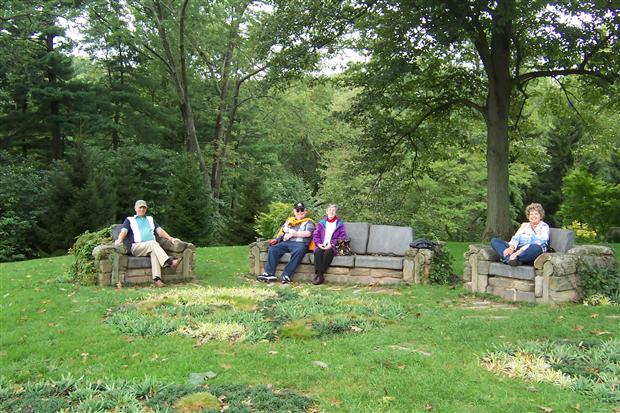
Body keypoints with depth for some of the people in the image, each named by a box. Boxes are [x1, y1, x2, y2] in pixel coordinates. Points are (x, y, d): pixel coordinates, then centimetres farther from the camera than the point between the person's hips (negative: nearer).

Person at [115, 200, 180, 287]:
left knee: (154, 251, -35)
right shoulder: (129, 220, 22)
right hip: (137, 247, -2)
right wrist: (119, 240, -18)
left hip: (152, 245, 2)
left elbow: (159, 230, 20)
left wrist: (170, 238, 3)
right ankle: (169, 262, -53)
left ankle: (156, 278, -50)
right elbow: (124, 231, 5)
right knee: (153, 243, -35)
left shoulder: (150, 219, 32)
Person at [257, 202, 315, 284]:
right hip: (286, 243, 4)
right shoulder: (289, 220, 29)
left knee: (298, 252, -38)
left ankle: (286, 275, -41)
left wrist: (293, 234, -5)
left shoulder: (308, 222, 15)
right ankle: (269, 273, -28)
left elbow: (308, 233, -3)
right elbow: (284, 229, 11)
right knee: (272, 249, -21)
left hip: (300, 243, -4)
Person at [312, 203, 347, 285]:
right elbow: (315, 235, 12)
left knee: (328, 252, -36)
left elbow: (342, 237, 1)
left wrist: (332, 244, -13)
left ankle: (321, 274, -28)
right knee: (317, 251, -32)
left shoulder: (340, 224, 11)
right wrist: (319, 243, -8)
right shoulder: (321, 223, 18)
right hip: (322, 246, 2)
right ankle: (320, 276, -34)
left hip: (333, 247, -2)